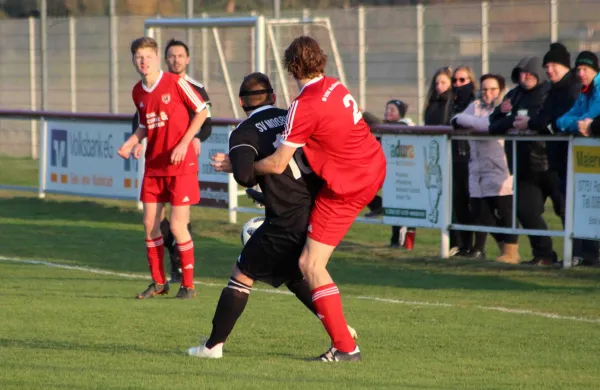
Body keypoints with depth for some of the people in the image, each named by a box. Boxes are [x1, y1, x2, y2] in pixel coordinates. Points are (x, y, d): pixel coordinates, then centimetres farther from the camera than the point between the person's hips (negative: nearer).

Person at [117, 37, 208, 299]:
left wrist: (184, 142, -13)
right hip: (153, 166, 6)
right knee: (150, 223, 4)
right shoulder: (138, 92, 6)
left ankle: (188, 285, 5)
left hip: (181, 164, -6)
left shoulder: (175, 83, -11)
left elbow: (202, 111, -6)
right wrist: (130, 143, 0)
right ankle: (158, 282, 17)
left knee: (177, 225, -7)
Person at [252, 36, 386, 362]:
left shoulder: (304, 107, -22)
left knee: (311, 265, -5)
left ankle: (345, 347, -8)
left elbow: (277, 165, -19)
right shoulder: (335, 86, 1)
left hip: (347, 186, -9)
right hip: (375, 167, 9)